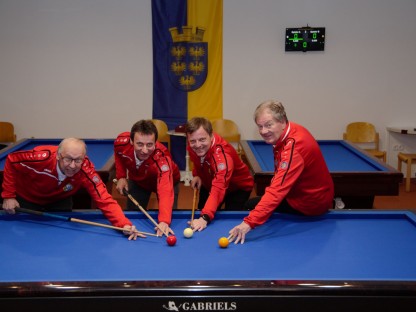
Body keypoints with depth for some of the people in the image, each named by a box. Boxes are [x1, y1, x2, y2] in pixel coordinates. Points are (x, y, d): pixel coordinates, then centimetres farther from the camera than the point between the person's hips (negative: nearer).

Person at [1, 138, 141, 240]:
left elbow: (105, 200, -43)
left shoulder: (86, 171, -39)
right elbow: (11, 160, -23)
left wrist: (124, 224, -59)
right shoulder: (41, 158, -42)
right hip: (26, 199, -1)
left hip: (59, 200, 1)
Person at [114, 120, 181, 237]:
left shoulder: (162, 158, -46)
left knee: (170, 218, -3)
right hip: (138, 180, 3)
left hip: (168, 180, -3)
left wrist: (164, 221, -74)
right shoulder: (121, 142, -33)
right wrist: (121, 176, -16)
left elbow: (165, 190, -59)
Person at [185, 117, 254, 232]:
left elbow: (218, 189, -56)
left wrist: (205, 217, -69)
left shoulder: (222, 156, -44)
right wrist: (196, 174, -13)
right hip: (209, 183, 6)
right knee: (200, 214, 7)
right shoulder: (192, 145, -22)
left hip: (238, 187, -6)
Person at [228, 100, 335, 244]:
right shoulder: (293, 129, -6)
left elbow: (278, 190, -45)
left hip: (310, 204, -9)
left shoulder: (293, 148, -36)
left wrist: (249, 222, -51)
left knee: (252, 205, -2)